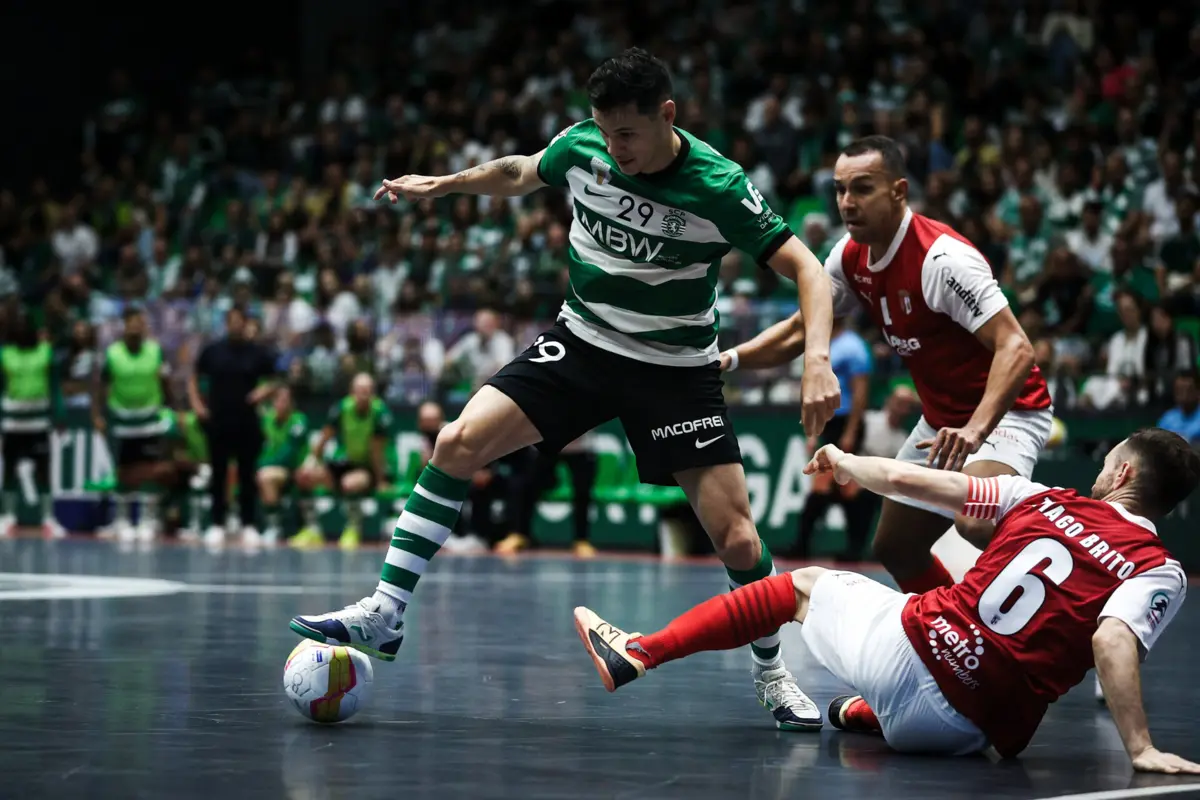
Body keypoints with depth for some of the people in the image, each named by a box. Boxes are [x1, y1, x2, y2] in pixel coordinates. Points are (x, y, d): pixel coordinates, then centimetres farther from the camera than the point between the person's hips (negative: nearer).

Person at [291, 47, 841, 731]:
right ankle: (386, 613, -8)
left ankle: (773, 675, 16)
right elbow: (520, 173, 16)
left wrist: (818, 360, -33)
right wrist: (443, 184, 12)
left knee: (737, 539, -11)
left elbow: (806, 268, -19)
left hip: (677, 369, -3)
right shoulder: (582, 145, -9)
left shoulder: (718, 186, -22)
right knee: (458, 443, -15)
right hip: (582, 342, 3)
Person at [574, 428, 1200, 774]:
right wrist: (1141, 749, -24)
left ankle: (637, 653, 26)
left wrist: (844, 462, 28)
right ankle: (865, 714, 28)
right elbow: (1112, 643, -23)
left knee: (802, 584, 26)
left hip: (907, 646, 1)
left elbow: (906, 480, 9)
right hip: (966, 728, -1)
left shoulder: (1044, 501, 4)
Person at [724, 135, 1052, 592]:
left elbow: (1015, 348, -32)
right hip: (942, 419, 9)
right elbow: (799, 332, 11)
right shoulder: (850, 257, -2)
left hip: (1004, 410, -9)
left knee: (976, 523, -35)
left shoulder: (942, 259, -26)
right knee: (895, 549, 13)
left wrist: (974, 429, -45)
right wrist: (731, 359, -6)